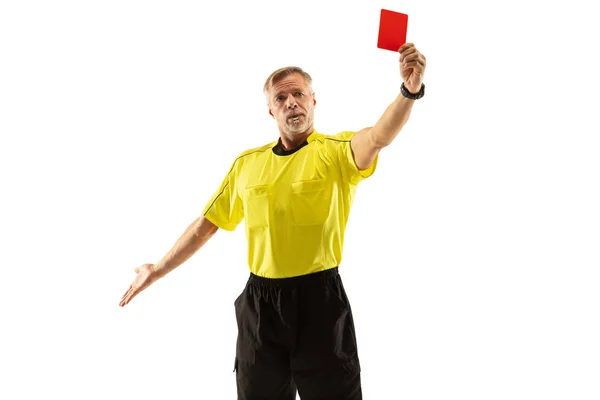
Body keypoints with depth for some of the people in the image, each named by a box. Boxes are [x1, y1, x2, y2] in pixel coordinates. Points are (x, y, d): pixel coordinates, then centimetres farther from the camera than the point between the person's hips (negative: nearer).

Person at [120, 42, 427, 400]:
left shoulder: (337, 151, -5)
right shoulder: (247, 163, 8)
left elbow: (379, 137, -27)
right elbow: (207, 223, 16)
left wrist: (410, 90, -45)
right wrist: (159, 270, 18)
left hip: (320, 299, -3)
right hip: (260, 303, 4)